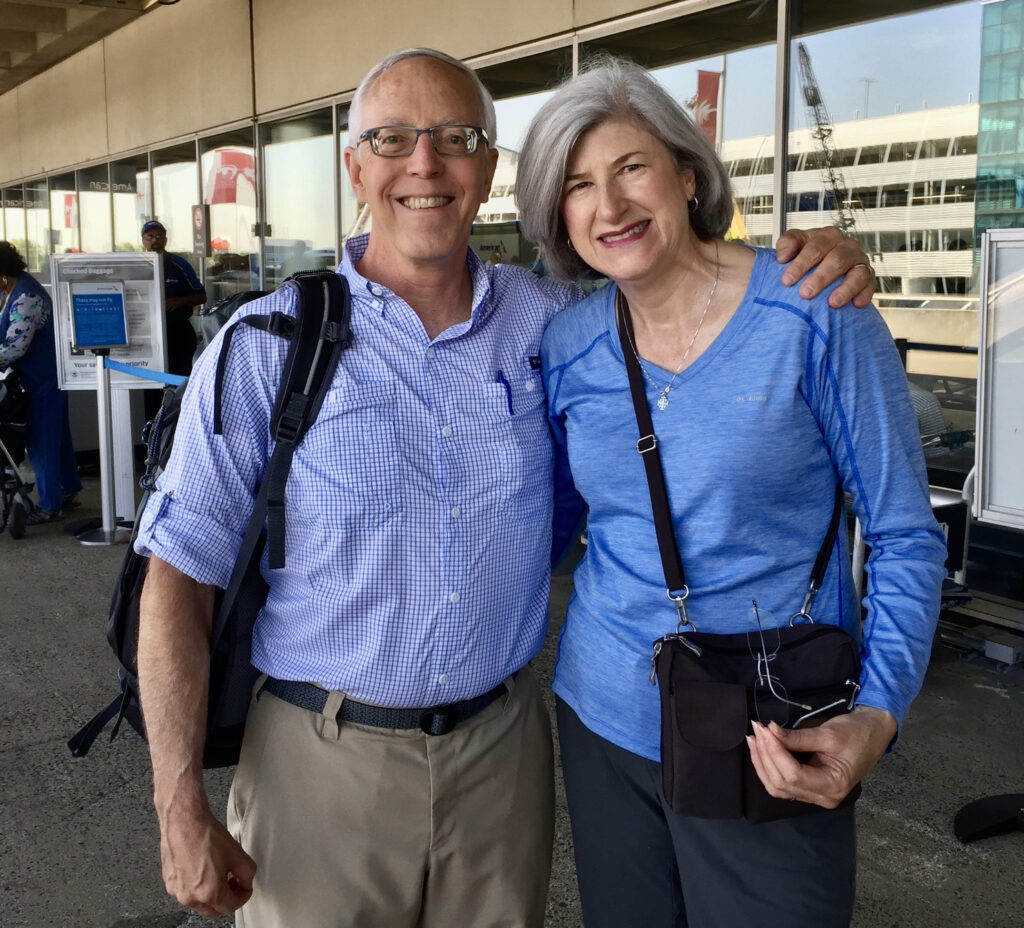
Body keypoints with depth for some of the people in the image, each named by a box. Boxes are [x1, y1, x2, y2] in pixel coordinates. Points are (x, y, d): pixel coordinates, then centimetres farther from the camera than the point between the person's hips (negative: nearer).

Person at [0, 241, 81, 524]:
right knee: (56, 432, 18)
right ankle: (69, 490, 30)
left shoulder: (25, 298, -25)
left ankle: (50, 506, 5)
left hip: (44, 377, -10)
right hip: (38, 375, 10)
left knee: (41, 438, -3)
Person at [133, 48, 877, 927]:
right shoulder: (268, 346, -9)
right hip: (325, 756, -2)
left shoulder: (546, 320, -1)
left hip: (502, 750, 3)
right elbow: (180, 573, -8)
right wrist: (181, 807, -10)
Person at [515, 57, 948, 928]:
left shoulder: (815, 313, -13)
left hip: (773, 747, -4)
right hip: (604, 716, 4)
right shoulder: (567, 343, -2)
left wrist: (876, 716, -19)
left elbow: (906, 537, -8)